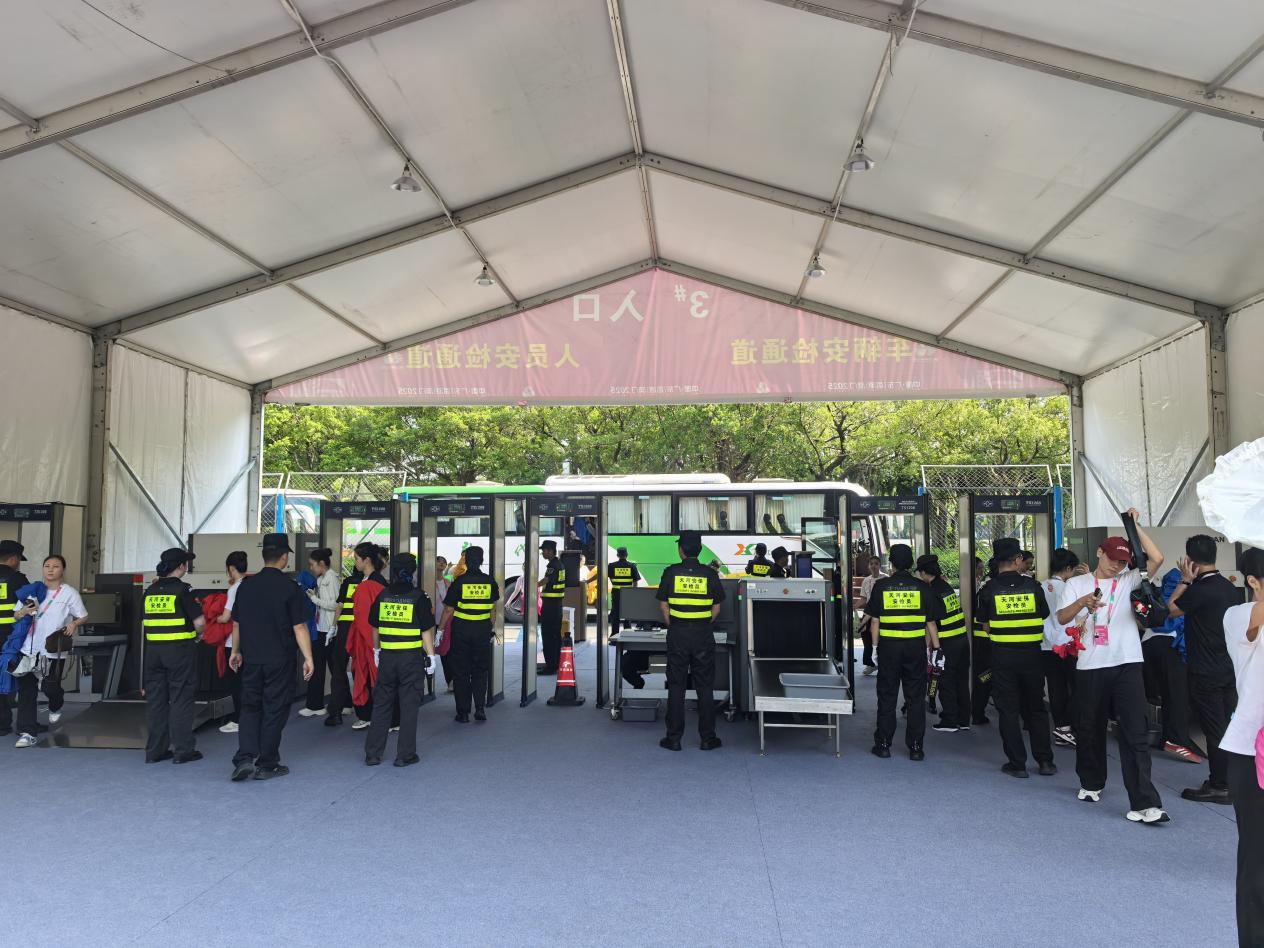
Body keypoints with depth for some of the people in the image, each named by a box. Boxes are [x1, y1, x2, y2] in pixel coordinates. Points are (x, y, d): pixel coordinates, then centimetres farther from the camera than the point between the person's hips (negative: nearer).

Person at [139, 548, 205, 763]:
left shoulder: (150, 591, 8)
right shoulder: (182, 589, -11)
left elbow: (144, 623, 14)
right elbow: (199, 622, -14)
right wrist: (197, 633, 6)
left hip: (154, 649, 6)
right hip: (180, 650, -6)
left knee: (155, 699, 11)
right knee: (181, 699, 1)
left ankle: (155, 750, 17)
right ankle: (183, 750, 5)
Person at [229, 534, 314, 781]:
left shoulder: (246, 586, 3)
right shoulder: (289, 587, -11)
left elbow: (236, 624, 12)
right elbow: (299, 626, -13)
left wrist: (236, 651, 25)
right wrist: (308, 658, -8)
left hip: (251, 659, 4)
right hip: (279, 661, -4)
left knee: (250, 707, 15)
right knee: (274, 710, 6)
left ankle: (244, 758, 1)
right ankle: (266, 765, 13)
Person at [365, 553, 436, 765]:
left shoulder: (382, 596, 2)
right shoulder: (418, 597, -9)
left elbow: (375, 628, 11)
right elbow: (426, 631, -9)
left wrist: (377, 651, 24)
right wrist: (431, 656, -1)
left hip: (387, 657, 4)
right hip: (412, 658, -3)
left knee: (381, 704, 13)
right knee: (409, 706, 5)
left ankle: (372, 753, 17)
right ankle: (405, 755, 8)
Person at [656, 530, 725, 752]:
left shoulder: (671, 572, -4)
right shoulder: (709, 574, -2)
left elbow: (663, 605, -1)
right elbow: (716, 608, 1)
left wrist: (672, 626, 10)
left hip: (677, 634, 0)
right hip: (703, 635, 0)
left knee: (676, 686, 6)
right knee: (705, 687, 8)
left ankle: (673, 738, 9)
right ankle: (707, 738, 11)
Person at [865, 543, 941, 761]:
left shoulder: (881, 586, -2)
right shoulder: (922, 587, 0)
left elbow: (875, 621, -1)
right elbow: (931, 622, 1)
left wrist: (876, 647, 5)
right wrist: (936, 647, 7)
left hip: (888, 646, 0)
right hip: (916, 647, 1)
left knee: (887, 696, 9)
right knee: (916, 698, 9)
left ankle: (883, 744, 14)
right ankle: (915, 747, 11)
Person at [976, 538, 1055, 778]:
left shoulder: (989, 589, -6)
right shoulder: (1033, 586, -4)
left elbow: (986, 626, 0)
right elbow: (1044, 620, 5)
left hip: (1002, 655, -1)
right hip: (1031, 653, 1)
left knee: (1008, 709, 6)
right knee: (1035, 708, 15)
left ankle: (1017, 763, 9)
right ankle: (1045, 760, 17)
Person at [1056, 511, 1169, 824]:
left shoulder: (1128, 581, 8)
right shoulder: (1076, 584, 7)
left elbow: (1157, 559, -6)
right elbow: (1062, 618, -4)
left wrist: (1135, 526, -7)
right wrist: (1082, 602, -22)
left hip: (1126, 665, -1)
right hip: (1090, 667, 1)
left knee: (1135, 733, -7)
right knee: (1090, 728, 12)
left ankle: (1144, 802, -9)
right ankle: (1092, 783, 33)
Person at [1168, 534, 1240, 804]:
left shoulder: (1200, 590, -21)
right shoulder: (1230, 588, 5)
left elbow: (1171, 609, -6)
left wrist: (1185, 580, -1)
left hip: (1206, 673, -8)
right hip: (1229, 669, 8)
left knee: (1214, 730, 0)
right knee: (1228, 728, 14)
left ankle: (1219, 787, 8)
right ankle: (1231, 781, 24)